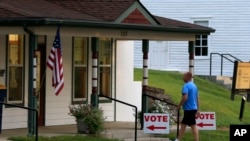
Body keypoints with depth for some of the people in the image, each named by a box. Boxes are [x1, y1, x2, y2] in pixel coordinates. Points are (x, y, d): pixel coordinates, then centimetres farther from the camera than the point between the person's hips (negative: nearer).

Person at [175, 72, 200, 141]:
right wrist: (197, 110, 19)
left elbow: (185, 98, -24)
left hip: (189, 109, -9)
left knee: (193, 126, -6)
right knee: (183, 124, 15)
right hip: (194, 108, 9)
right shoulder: (194, 85, 13)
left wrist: (179, 106, -10)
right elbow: (197, 99, 16)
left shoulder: (186, 86, -14)